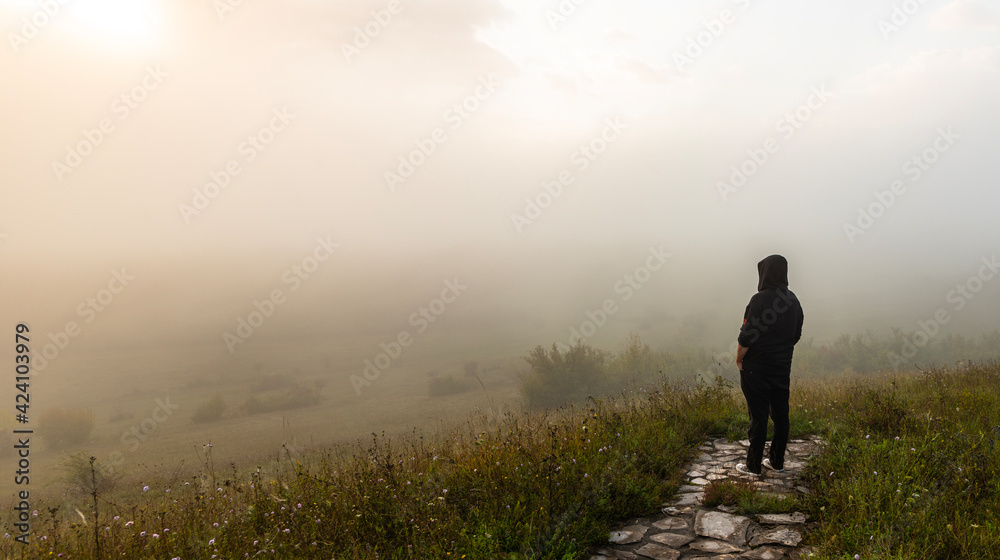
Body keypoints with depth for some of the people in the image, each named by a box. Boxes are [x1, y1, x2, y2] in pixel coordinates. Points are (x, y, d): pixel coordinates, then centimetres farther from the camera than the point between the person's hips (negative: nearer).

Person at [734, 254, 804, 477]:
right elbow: (797, 335, 13)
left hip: (757, 367, -6)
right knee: (780, 414, 13)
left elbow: (747, 335, -18)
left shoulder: (760, 300, -17)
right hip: (783, 367, 6)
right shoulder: (793, 300, 5)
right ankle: (777, 461, 24)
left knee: (758, 416, -1)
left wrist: (739, 358, -5)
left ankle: (753, 465, 8)